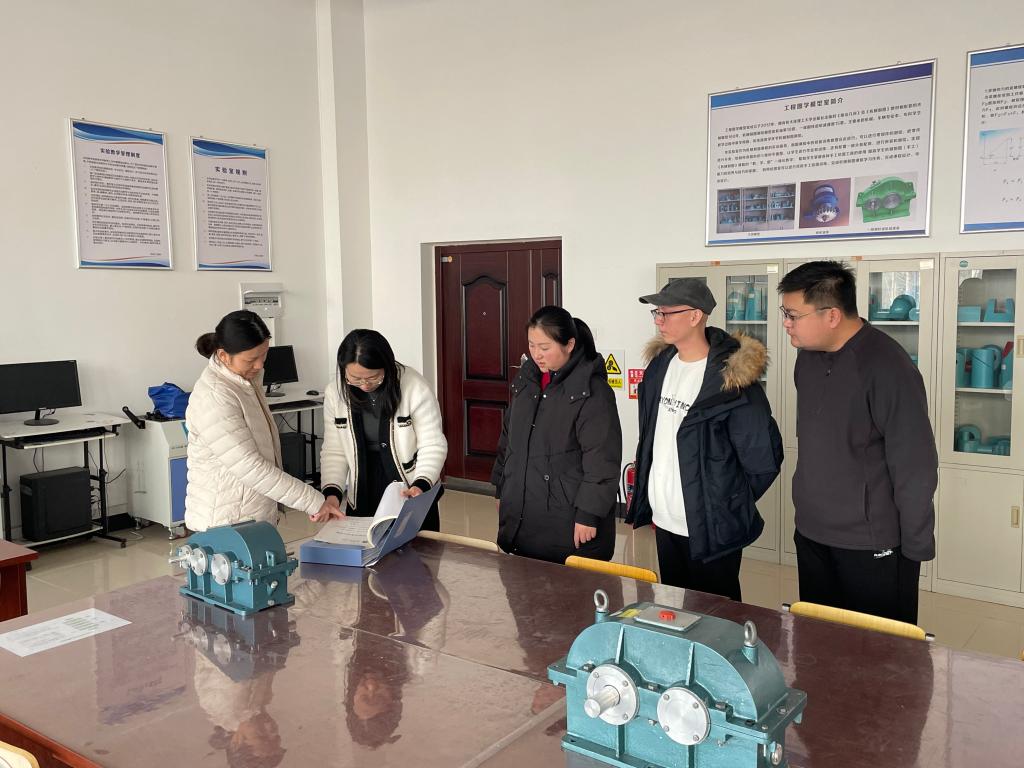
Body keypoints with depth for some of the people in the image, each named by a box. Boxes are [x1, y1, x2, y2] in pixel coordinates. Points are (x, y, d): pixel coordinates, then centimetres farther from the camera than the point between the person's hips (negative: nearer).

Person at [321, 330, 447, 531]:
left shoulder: (414, 387, -16)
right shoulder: (335, 393, -5)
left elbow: (432, 446, -11)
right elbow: (334, 452, 0)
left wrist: (422, 485, -26)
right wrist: (332, 493, -14)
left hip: (413, 495, -2)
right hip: (362, 499, 3)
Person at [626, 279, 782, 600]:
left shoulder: (732, 379, -18)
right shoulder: (660, 365, 4)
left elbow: (764, 459, -14)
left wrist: (731, 505, -5)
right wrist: (645, 495, 13)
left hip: (710, 531, -7)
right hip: (663, 520, 7)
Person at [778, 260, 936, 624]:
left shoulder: (887, 367, -20)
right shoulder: (808, 358, 4)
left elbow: (915, 468, -17)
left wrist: (915, 549, -12)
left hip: (872, 546, -7)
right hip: (811, 536, 7)